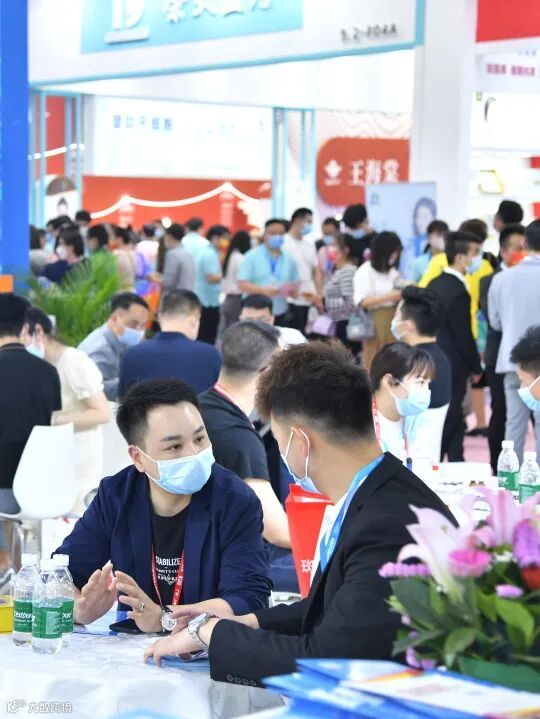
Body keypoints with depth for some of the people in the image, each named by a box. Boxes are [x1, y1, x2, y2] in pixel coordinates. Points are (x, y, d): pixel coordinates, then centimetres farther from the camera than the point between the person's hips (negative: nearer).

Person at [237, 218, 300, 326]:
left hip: (280, 315, 4)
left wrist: (291, 290, -8)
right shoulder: (251, 257, -1)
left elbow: (295, 284, 16)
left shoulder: (289, 259, 11)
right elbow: (242, 284, -7)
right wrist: (263, 290, -21)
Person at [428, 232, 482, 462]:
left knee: (455, 424, 17)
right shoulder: (458, 292, -22)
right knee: (448, 423, 2)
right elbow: (464, 336, -18)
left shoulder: (435, 284, 6)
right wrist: (476, 368, -4)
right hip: (452, 367, -9)